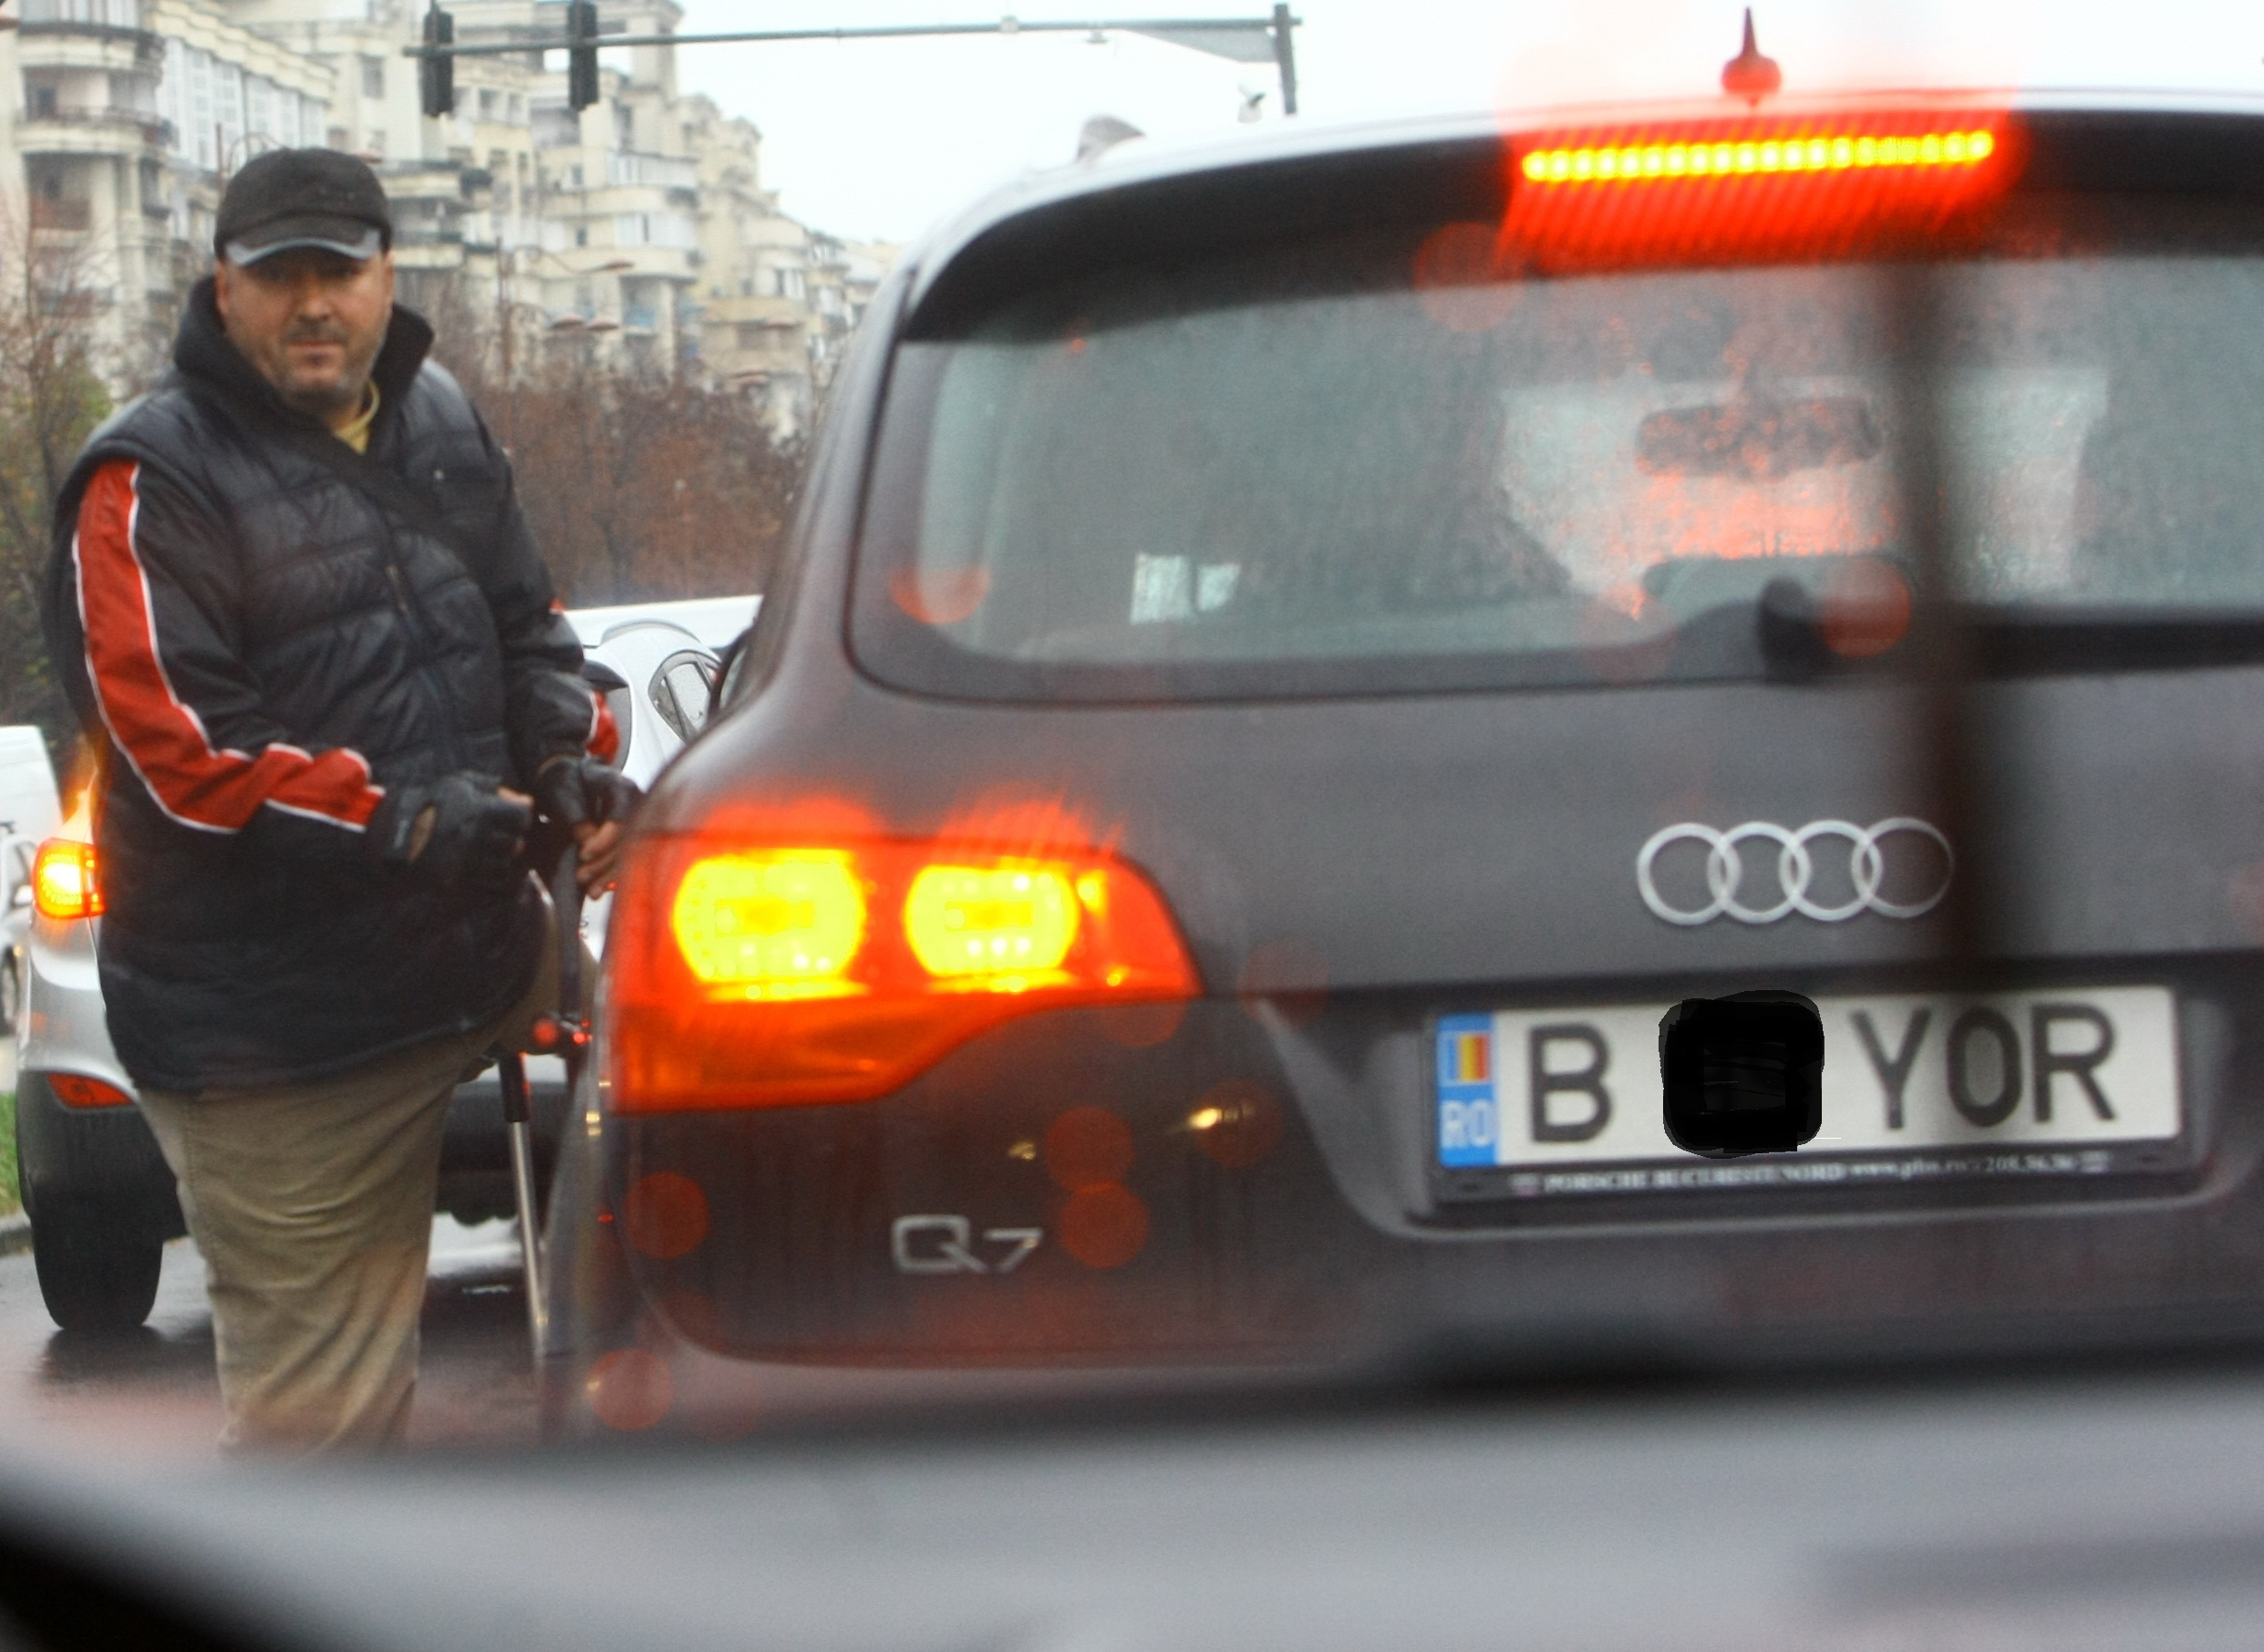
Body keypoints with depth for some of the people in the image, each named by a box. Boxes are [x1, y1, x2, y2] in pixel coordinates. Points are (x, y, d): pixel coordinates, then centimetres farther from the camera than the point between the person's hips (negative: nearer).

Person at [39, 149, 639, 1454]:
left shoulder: (441, 427, 13)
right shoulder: (151, 487, -10)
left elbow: (527, 629, 22)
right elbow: (176, 753, -17)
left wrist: (573, 761, 0)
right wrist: (398, 821, -23)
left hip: (466, 954, 7)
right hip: (271, 1038, -7)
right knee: (318, 1397, -2)